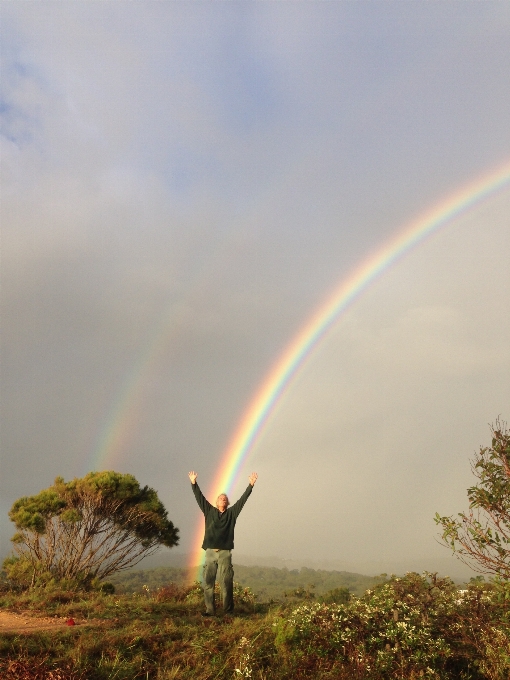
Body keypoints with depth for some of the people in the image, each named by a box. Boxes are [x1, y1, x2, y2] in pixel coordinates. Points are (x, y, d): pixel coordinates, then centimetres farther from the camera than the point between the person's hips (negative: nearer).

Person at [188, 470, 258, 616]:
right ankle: (210, 610, 8)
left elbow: (243, 499, 5)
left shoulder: (232, 513, 10)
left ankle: (228, 611, 3)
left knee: (226, 583, -3)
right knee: (208, 583, 1)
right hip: (210, 552, 2)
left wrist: (251, 485, -1)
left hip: (225, 553, -1)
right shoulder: (209, 511, 12)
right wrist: (194, 483, 5)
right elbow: (200, 498, 10)